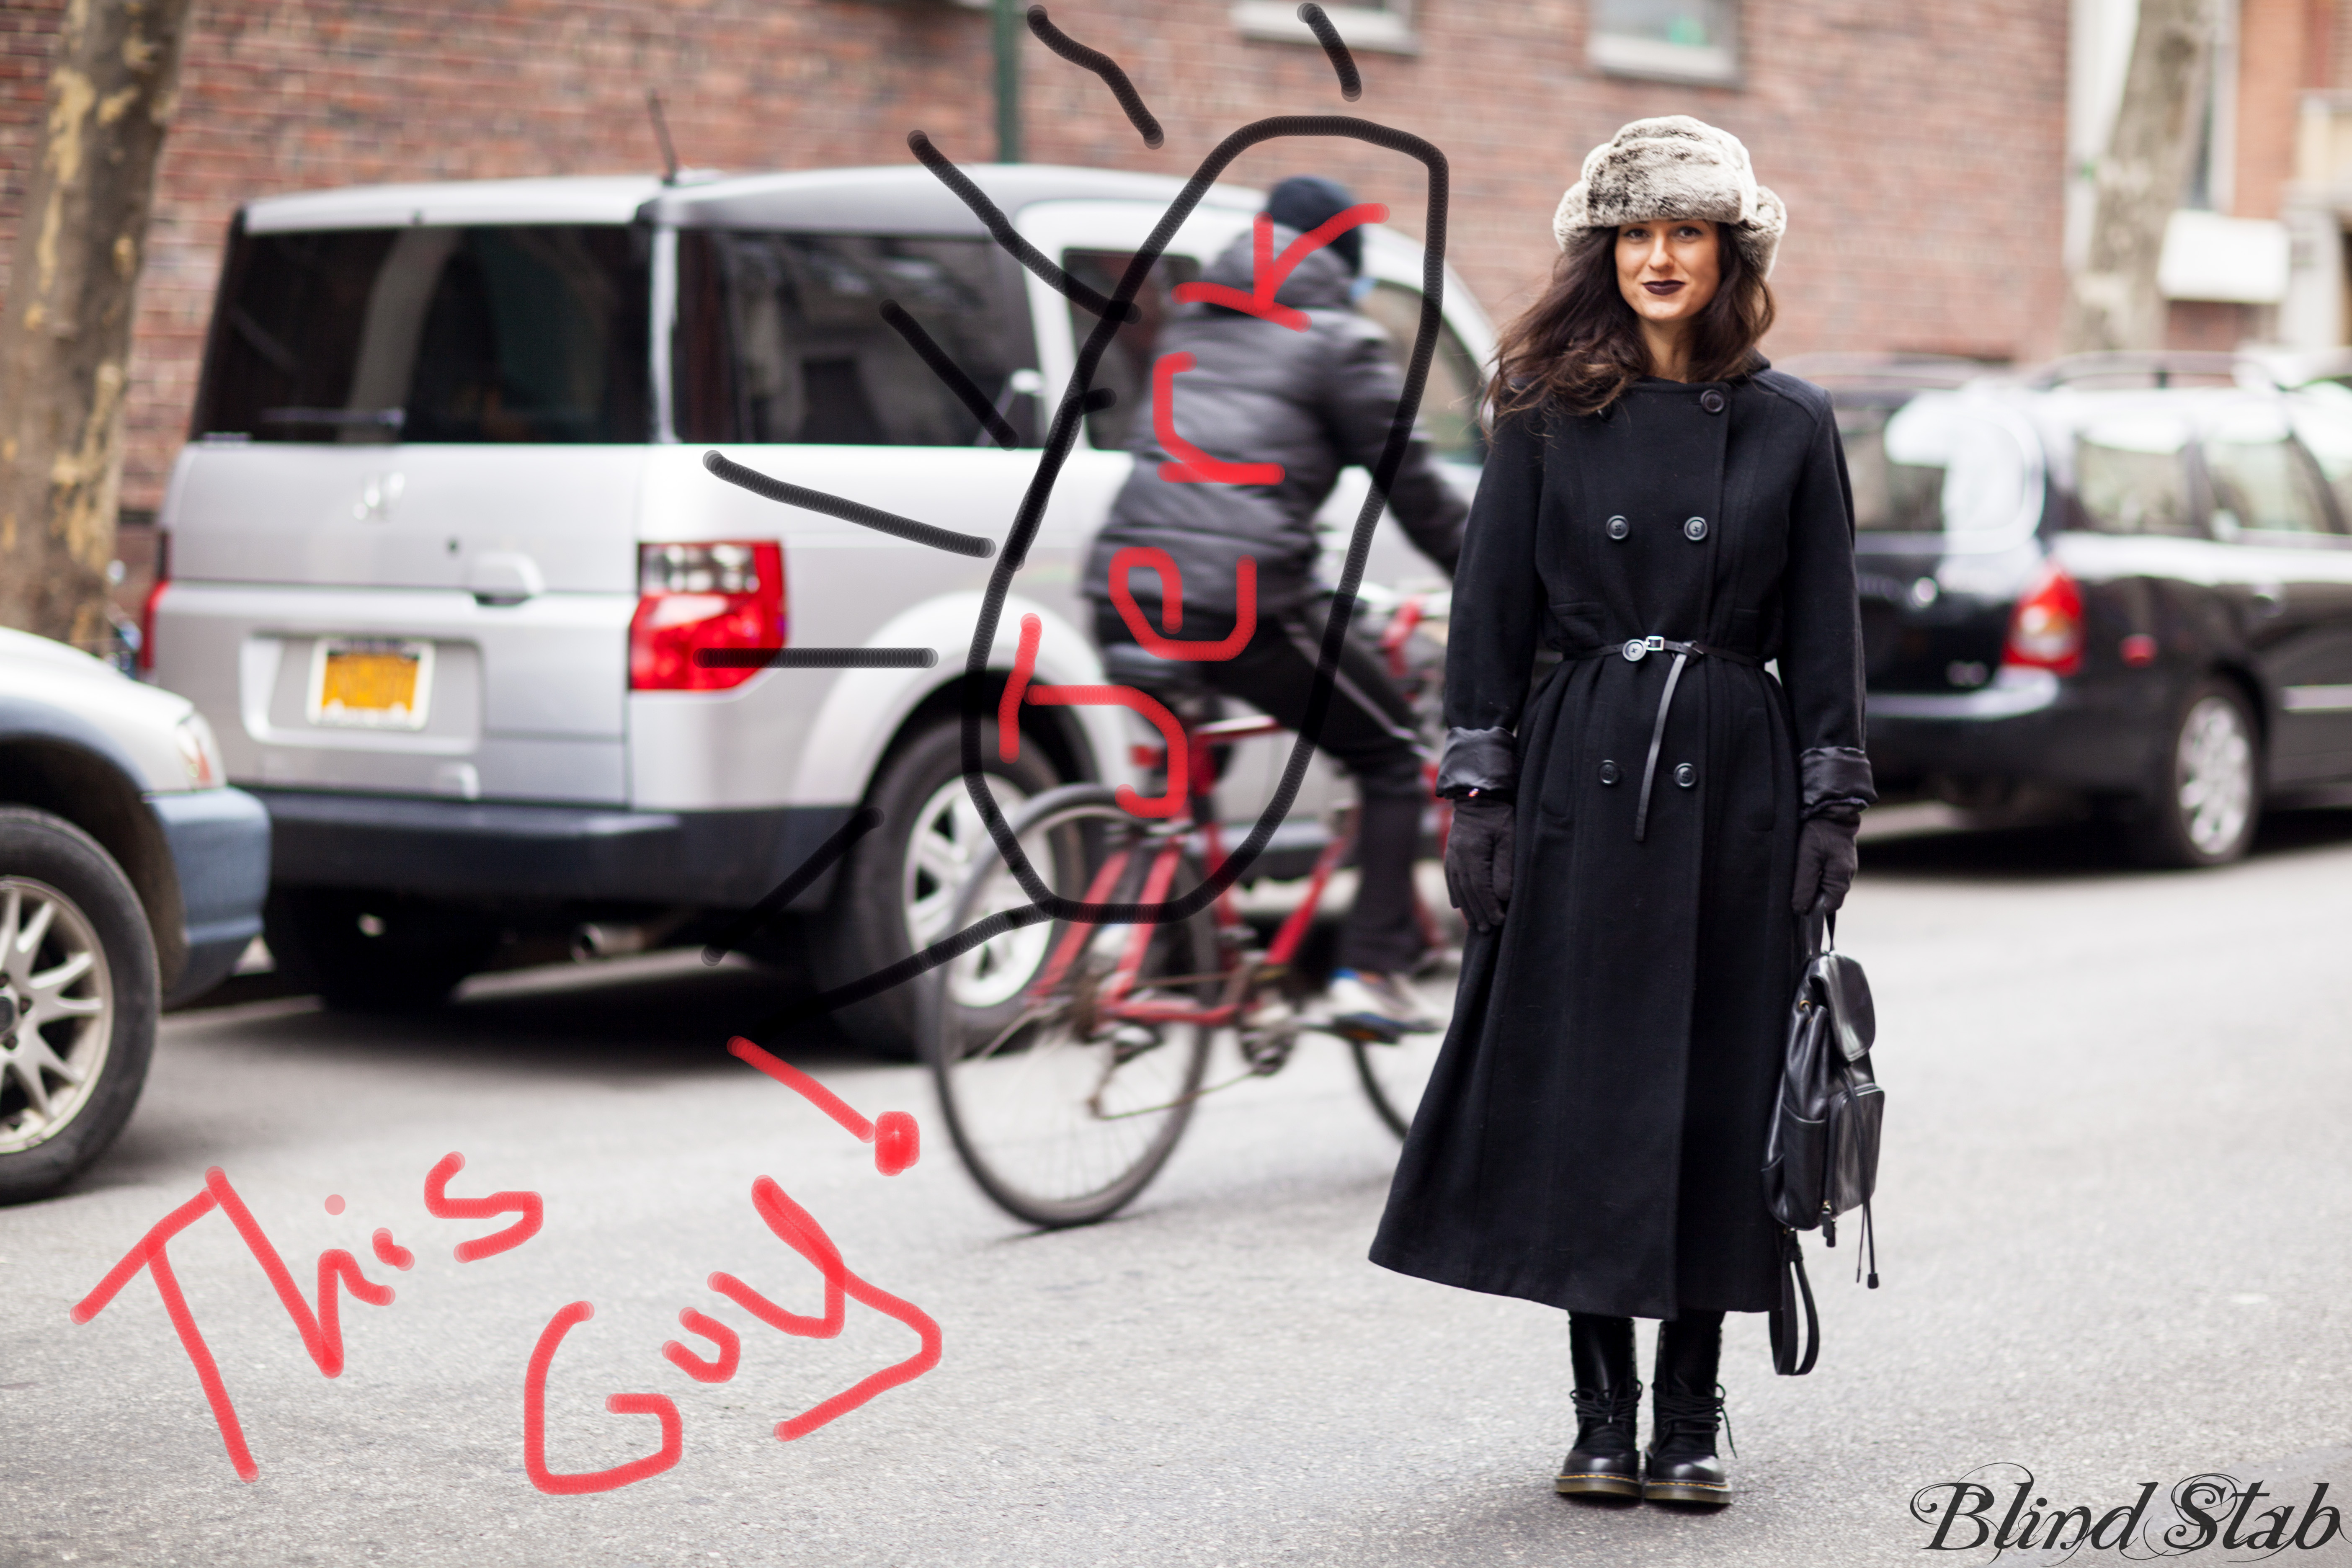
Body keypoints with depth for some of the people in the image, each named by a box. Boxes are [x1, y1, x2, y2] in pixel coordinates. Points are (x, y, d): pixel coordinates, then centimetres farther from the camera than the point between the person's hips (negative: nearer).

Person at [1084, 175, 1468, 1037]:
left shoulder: (1193, 323, 22)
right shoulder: (1337, 340, 3)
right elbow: (1409, 480, 5)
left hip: (1125, 595, 6)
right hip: (1241, 606, -6)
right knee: (1394, 758, 11)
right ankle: (1369, 973, 4)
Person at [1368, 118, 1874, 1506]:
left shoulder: (1792, 427, 5)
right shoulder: (1550, 417, 4)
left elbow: (1824, 635, 6)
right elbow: (1494, 612, 4)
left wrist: (1834, 806, 0)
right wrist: (1478, 791, -2)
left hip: (1736, 777, 0)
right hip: (1583, 770, 0)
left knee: (1723, 1082, 2)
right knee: (1580, 1077, 1)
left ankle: (1693, 1414, 13)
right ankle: (1603, 1410, 13)